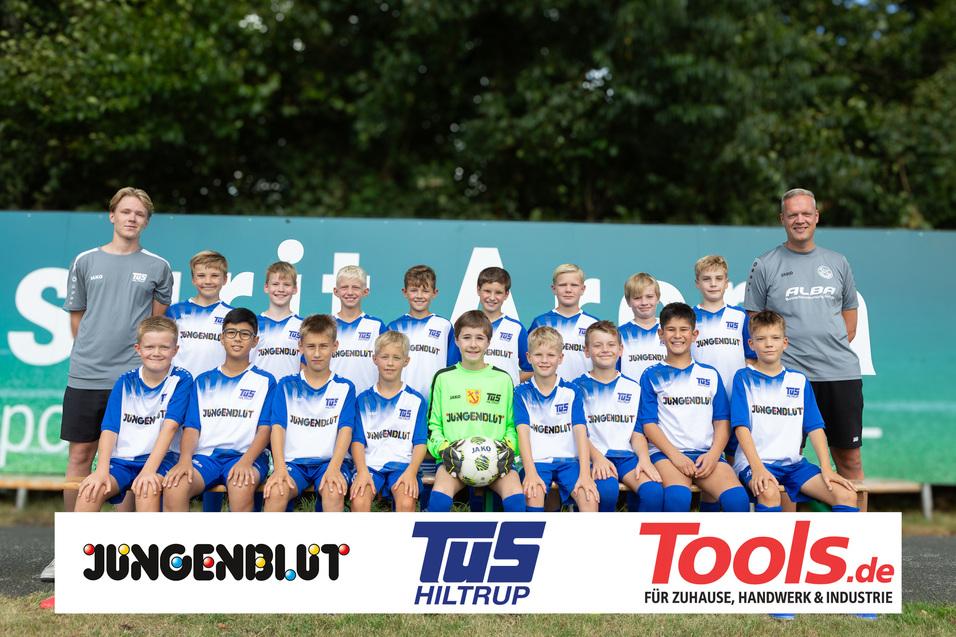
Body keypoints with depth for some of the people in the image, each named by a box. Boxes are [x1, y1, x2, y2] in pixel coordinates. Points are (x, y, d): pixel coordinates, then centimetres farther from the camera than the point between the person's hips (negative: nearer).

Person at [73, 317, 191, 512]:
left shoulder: (181, 380, -3)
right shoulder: (126, 382, 5)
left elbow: (170, 426, -14)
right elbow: (110, 429, -3)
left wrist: (149, 470, -25)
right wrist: (102, 471, -19)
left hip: (160, 459, -3)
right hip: (122, 459, 3)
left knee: (147, 489, -34)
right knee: (89, 490, -25)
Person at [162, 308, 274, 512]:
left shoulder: (265, 381, 12)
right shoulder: (203, 381, 19)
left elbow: (264, 429, 2)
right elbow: (191, 427, 10)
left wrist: (246, 461, -17)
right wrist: (185, 460, -12)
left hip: (245, 455, -2)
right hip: (205, 455, 2)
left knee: (241, 488, -38)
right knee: (173, 488, -31)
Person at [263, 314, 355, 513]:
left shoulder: (345, 387, 9)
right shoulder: (287, 385, 11)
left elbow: (345, 429, -3)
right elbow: (278, 427, -1)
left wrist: (333, 468, -21)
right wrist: (280, 468, -18)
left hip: (330, 460, -1)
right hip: (293, 460, 1)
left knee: (334, 492, -33)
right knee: (276, 491, -31)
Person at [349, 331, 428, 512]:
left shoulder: (416, 400, 10)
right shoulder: (364, 400, 12)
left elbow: (420, 442, 5)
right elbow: (357, 440, 5)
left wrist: (411, 471, -13)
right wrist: (362, 471, -12)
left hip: (402, 463, 0)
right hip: (370, 463, 1)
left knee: (407, 502, -31)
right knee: (359, 502, -29)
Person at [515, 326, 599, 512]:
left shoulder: (572, 391, 6)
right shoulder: (523, 392, 5)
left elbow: (580, 432, -3)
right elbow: (523, 432, -6)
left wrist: (585, 474, -17)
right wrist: (530, 472, -21)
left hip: (569, 459, 1)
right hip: (536, 460, -1)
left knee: (589, 496, -26)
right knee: (533, 493, -31)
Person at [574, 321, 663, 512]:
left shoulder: (633, 387, 18)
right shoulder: (579, 387, 8)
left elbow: (637, 432, 14)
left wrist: (644, 459, -6)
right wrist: (597, 457, -16)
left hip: (626, 455, 3)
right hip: (594, 455, -3)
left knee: (654, 491, -28)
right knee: (607, 489, -36)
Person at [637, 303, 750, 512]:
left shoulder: (710, 375, 19)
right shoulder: (652, 376, 11)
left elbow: (722, 421, 13)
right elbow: (649, 423, 3)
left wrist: (713, 454, -6)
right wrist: (675, 455, -11)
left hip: (707, 454, 3)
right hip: (666, 452, -2)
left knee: (737, 498, -27)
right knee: (678, 496, -36)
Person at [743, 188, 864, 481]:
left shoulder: (837, 263, 13)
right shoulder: (764, 265, 2)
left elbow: (850, 312, 19)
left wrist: (837, 346, 6)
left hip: (842, 372, 3)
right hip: (788, 376, -3)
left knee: (849, 458, 7)